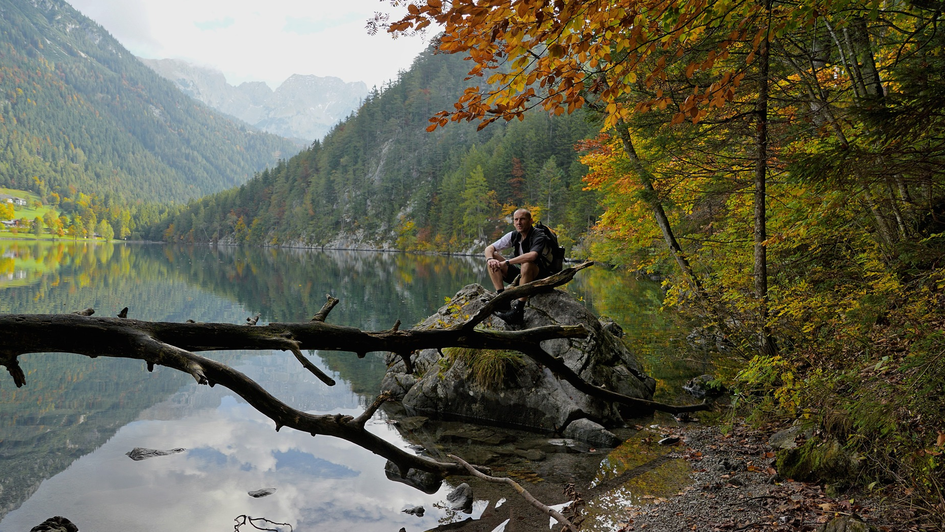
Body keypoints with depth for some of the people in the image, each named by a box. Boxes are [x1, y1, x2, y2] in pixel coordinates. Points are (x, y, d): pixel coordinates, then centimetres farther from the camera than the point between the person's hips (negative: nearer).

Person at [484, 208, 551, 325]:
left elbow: (532, 256, -40)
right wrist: (490, 259, -22)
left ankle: (518, 311, -37)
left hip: (542, 278, -7)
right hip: (522, 276, 7)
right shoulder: (513, 236, 1)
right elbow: (489, 248, 1)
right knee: (494, 257, -6)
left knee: (527, 264, -39)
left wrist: (506, 262, -38)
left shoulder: (539, 237, -19)